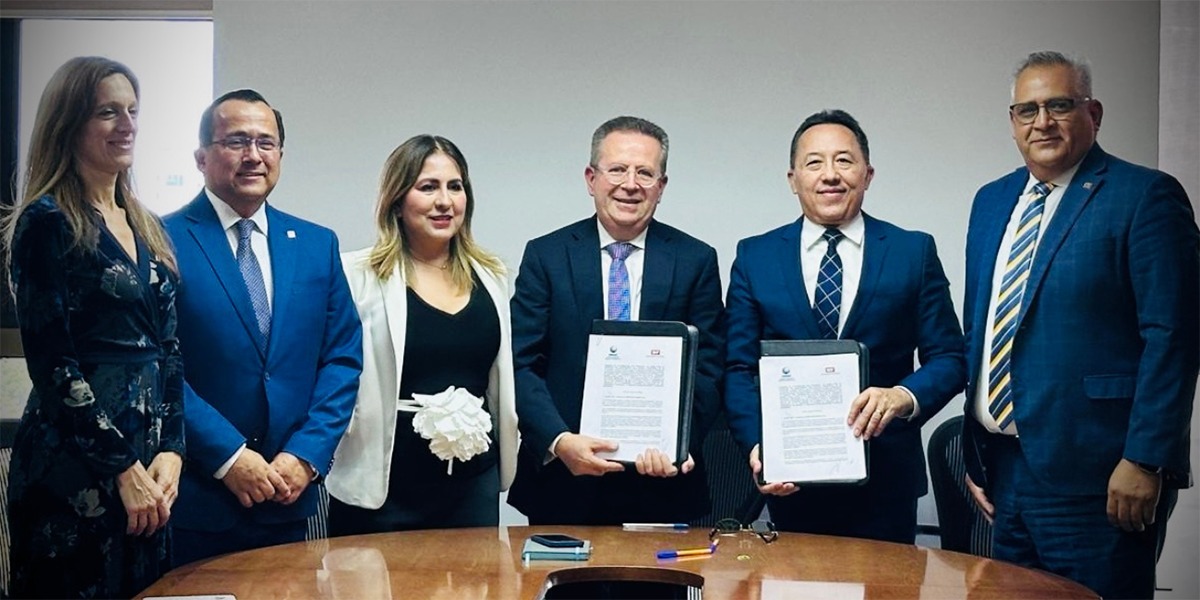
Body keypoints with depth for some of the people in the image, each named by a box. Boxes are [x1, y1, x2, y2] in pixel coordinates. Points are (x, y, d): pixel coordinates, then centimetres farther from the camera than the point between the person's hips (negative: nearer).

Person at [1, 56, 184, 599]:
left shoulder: (146, 229, 13)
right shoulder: (47, 223, -8)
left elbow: (169, 351, 11)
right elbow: (51, 362, -13)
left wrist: (170, 451, -1)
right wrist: (124, 468, -13)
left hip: (151, 459, 7)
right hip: (74, 470, -7)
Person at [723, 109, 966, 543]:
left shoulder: (914, 252, 3)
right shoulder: (754, 257, 5)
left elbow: (948, 358, 1)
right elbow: (738, 369, 1)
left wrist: (904, 396, -20)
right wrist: (758, 446, -15)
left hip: (886, 480, 0)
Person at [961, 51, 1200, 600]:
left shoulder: (1145, 196, -7)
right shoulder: (991, 201, 13)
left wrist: (1145, 459, -17)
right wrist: (975, 454, 12)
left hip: (1091, 477, -6)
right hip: (1004, 467, 7)